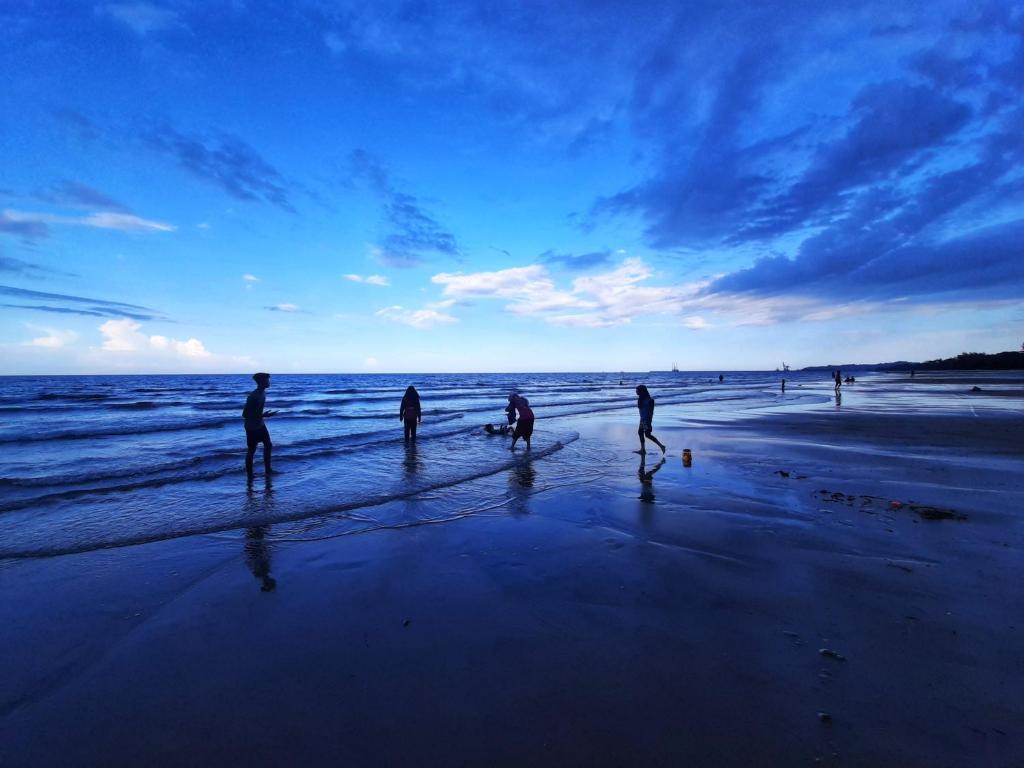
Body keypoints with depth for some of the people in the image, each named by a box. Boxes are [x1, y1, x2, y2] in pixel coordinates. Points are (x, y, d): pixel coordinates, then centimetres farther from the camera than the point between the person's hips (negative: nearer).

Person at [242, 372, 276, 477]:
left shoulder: (263, 393, 0)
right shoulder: (253, 396, -26)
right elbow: (244, 414, -26)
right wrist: (263, 415, -30)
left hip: (260, 424, 8)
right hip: (251, 427, -8)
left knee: (268, 445, 12)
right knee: (251, 450, 3)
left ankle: (267, 470, 23)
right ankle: (249, 474, 16)